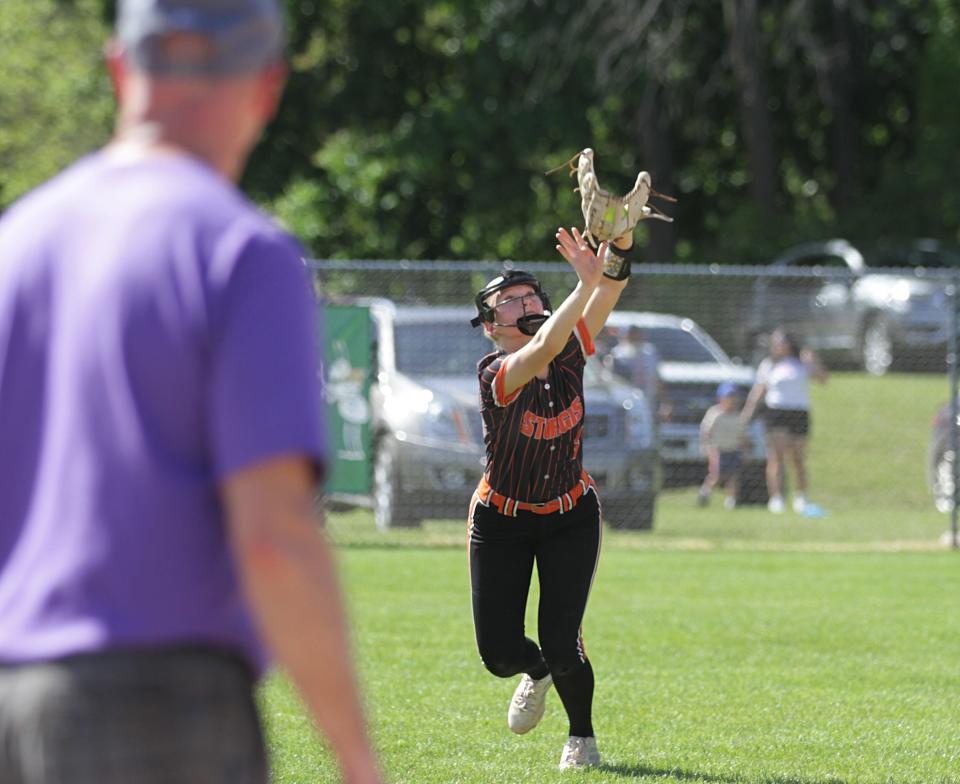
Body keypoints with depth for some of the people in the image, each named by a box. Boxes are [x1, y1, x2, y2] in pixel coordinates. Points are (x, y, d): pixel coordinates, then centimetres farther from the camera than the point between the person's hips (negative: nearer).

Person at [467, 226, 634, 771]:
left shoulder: (570, 356, -10)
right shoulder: (496, 375, -24)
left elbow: (608, 295, -24)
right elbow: (541, 351, -44)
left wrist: (620, 241, -44)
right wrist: (585, 281, -54)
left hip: (572, 516, 2)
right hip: (501, 521, -2)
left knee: (562, 648, -10)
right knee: (500, 654, -2)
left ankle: (582, 736, 19)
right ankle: (537, 672, 36)